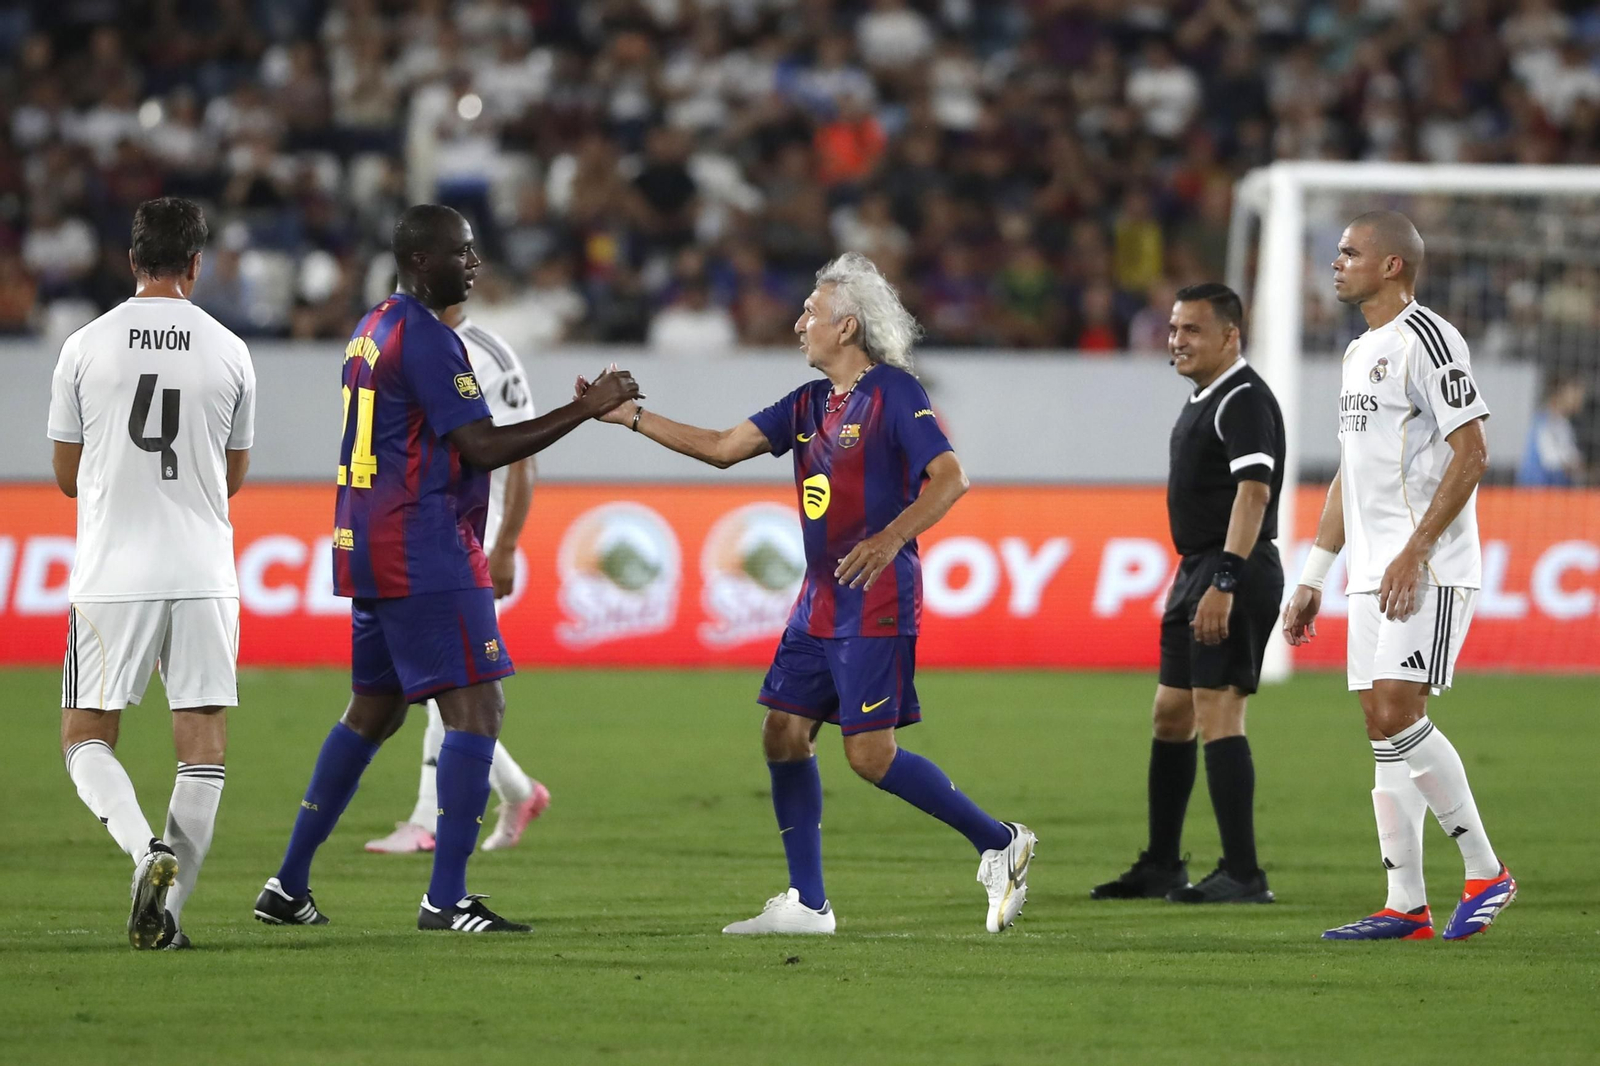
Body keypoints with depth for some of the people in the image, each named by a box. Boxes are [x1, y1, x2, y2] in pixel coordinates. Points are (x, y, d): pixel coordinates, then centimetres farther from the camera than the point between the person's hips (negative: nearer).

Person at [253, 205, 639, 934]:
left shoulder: (374, 329, 16)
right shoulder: (426, 338, -14)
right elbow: (484, 448, -19)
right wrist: (587, 410, -15)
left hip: (368, 546, 10)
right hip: (424, 550, -10)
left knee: (374, 710, 18)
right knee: (476, 706, -10)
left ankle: (289, 886, 19)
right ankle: (446, 898, -15)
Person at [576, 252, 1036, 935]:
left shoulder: (893, 392, -10)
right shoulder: (809, 404, 14)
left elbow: (949, 477, -17)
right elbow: (723, 448, 15)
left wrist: (891, 538, -31)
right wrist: (630, 417, 11)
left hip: (874, 604, -9)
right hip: (819, 603, 9)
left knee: (871, 755, -11)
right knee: (785, 734, 4)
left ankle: (1000, 843, 3)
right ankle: (807, 904, 9)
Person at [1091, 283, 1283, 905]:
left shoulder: (1244, 400, -14)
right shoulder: (1203, 400, 18)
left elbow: (1253, 492, -24)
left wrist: (1224, 581, -30)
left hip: (1235, 573, -11)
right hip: (1197, 572, 11)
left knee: (1218, 714, -14)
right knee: (1171, 714, 14)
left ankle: (1242, 874, -14)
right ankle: (1160, 867, 22)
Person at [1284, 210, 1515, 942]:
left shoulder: (1425, 340, -10)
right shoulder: (1361, 352, 19)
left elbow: (1471, 454, -16)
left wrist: (1415, 552, -21)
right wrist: (1313, 577, 21)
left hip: (1427, 570, -9)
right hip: (1373, 572, 9)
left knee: (1397, 714, -17)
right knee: (1384, 730, 5)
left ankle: (1486, 873, -7)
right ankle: (1405, 906, 5)